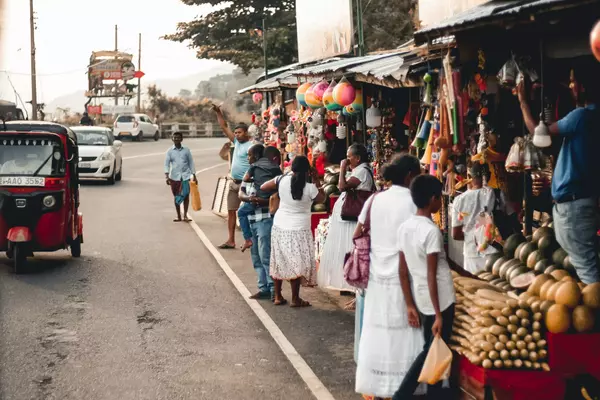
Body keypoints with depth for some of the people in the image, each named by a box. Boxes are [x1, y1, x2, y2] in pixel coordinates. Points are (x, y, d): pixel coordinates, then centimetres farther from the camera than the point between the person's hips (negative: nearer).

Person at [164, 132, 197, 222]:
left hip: (185, 176, 0)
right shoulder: (170, 151, 4)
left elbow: (191, 163, 11)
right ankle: (178, 216, 15)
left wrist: (194, 176, 7)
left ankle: (185, 215, -1)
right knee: (176, 197, 7)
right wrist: (167, 176, -13)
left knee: (186, 194, -9)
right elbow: (167, 164, 0)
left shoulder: (186, 150, 6)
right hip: (174, 176, 0)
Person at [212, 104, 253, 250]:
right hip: (234, 183, 9)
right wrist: (218, 112, 11)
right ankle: (231, 240, 14)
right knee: (231, 211, 10)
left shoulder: (251, 146, -13)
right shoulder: (237, 142, 11)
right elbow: (225, 127, 17)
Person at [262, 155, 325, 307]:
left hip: (280, 226, 4)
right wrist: (316, 180, 5)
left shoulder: (283, 180, -8)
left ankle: (278, 296, 21)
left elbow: (263, 187, 4)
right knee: (297, 264, 4)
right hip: (299, 230, -4)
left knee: (279, 262, 13)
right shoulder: (310, 187, -15)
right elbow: (322, 199, 4)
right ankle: (295, 299, 9)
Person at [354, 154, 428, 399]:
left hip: (377, 276, 5)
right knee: (400, 336, 4)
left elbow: (357, 235, 5)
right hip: (402, 279, -5)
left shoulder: (374, 199, 4)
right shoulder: (413, 202, -11)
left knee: (378, 332, 13)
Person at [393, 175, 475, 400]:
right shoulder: (431, 231, -19)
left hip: (422, 301, 7)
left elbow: (403, 271, 6)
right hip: (440, 301, -7)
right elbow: (431, 276, -20)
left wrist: (410, 306, 12)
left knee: (431, 351, 16)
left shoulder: (404, 228, 3)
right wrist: (439, 314, -17)